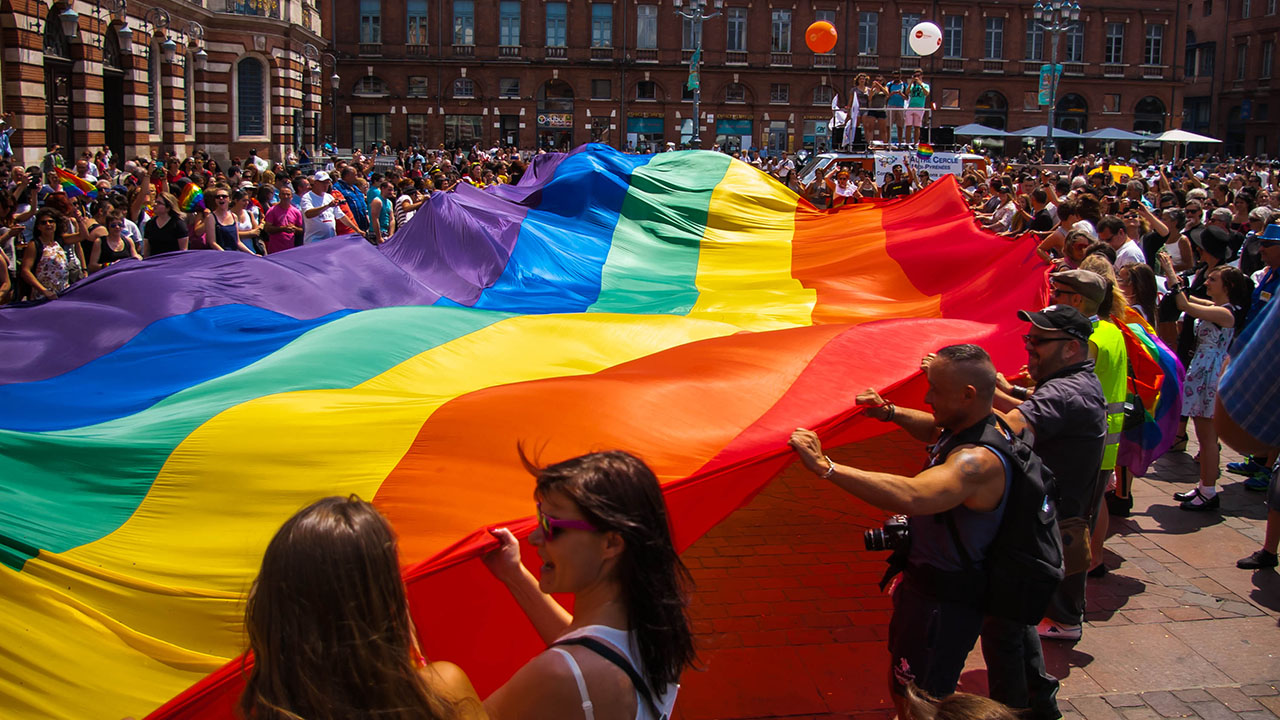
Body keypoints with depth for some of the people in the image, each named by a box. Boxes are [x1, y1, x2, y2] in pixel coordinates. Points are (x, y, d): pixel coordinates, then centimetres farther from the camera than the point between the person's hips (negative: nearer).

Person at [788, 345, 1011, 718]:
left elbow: (908, 496, -50)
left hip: (945, 603, -10)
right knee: (902, 687, 26)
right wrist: (892, 412, 3)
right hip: (925, 582, 10)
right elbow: (934, 429, 24)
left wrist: (825, 466, -51)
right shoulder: (964, 428, -1)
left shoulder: (979, 462, -33)